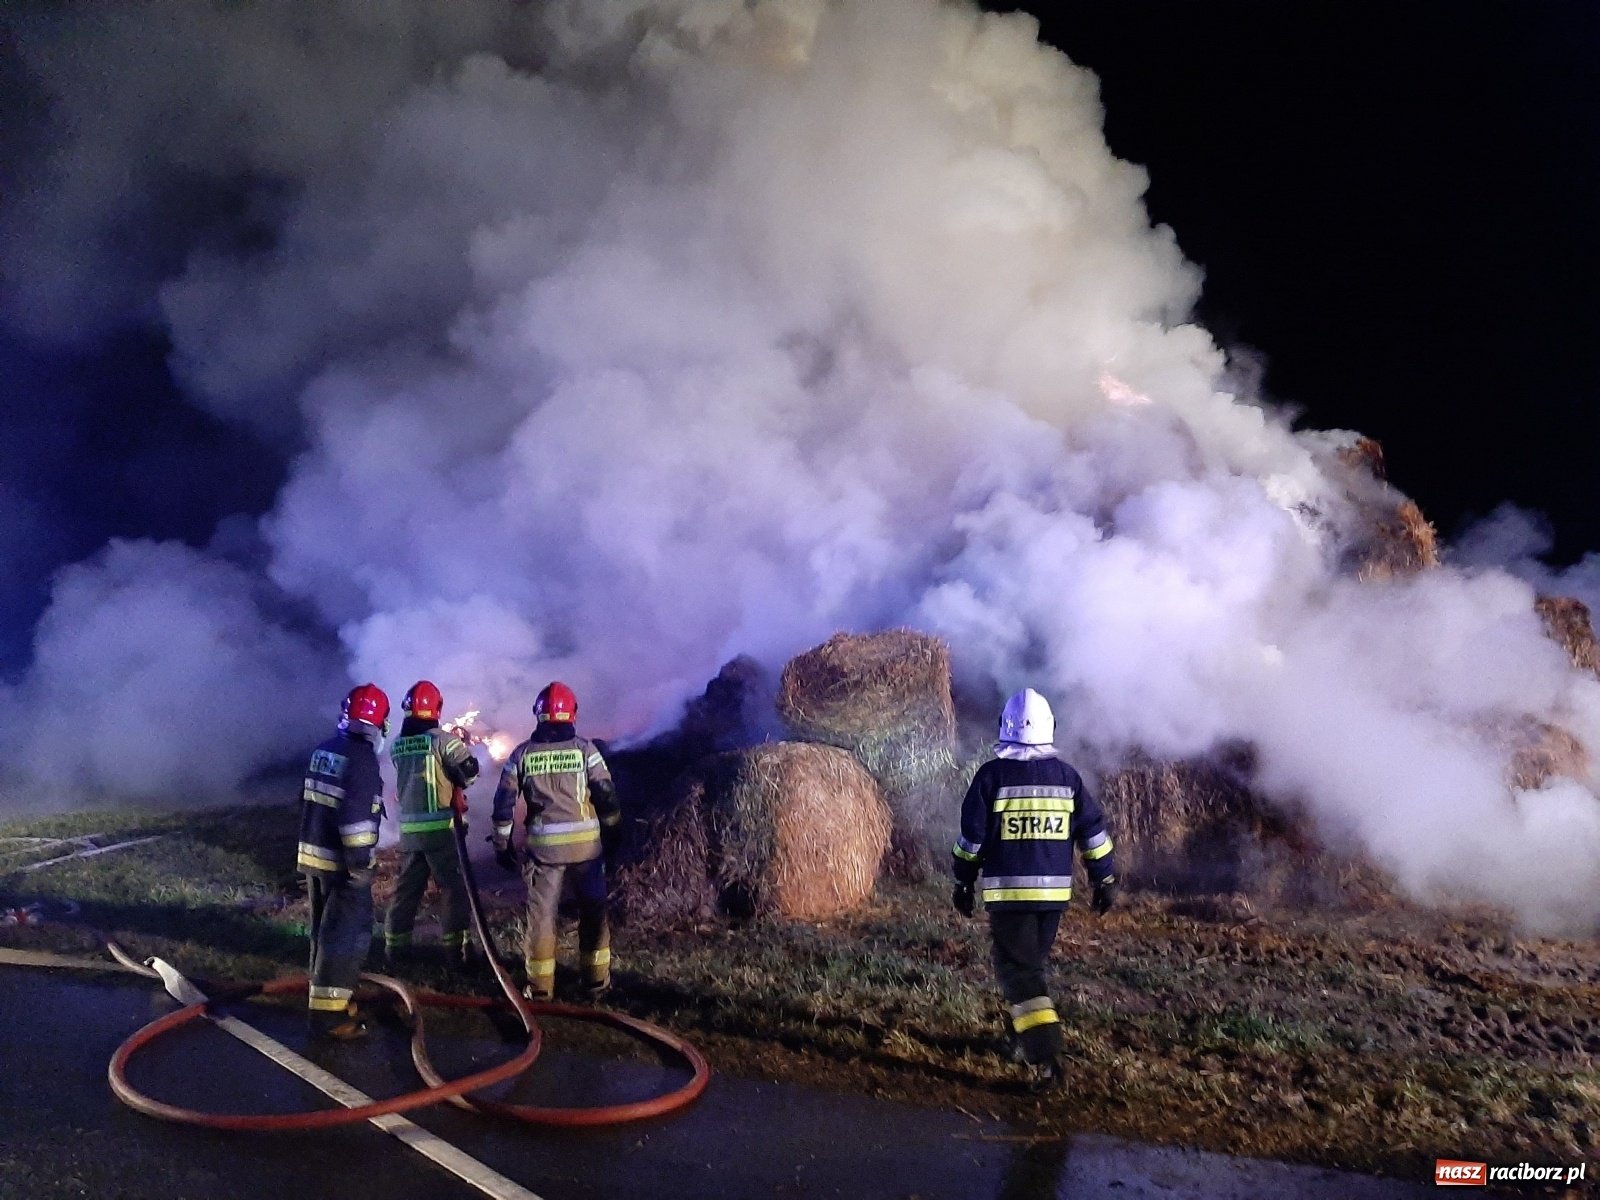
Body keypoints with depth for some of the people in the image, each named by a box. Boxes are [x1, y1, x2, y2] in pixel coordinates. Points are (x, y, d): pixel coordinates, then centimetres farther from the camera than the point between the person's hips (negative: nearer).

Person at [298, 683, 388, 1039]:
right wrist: (360, 863, -22)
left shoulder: (323, 751, 9)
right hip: (341, 862, -9)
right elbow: (356, 816, -24)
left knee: (325, 930, 19)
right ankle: (328, 1013, -1)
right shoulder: (362, 758, -18)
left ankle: (329, 997, 30)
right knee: (347, 934, -3)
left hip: (312, 855, 9)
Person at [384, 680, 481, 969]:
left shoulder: (397, 745, 7)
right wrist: (456, 781, 8)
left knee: (407, 887, 16)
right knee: (455, 887, 2)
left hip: (409, 828, 6)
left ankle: (396, 945, 22)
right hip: (440, 827, -6)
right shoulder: (441, 739, -12)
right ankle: (455, 948, 1)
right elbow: (469, 769, -14)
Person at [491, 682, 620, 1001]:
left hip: (543, 845, 1)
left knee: (541, 914, 9)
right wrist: (613, 830, 10)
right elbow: (607, 796, -3)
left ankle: (540, 987, 13)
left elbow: (504, 801, 3)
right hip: (585, 843, 0)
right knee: (593, 912, 12)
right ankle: (596, 980, 17)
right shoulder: (585, 749, -4)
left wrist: (502, 843, 12)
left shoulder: (523, 753, 1)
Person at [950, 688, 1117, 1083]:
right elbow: (1093, 830, 6)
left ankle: (1045, 1047, -16)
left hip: (1008, 890, -4)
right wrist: (1105, 879, 15)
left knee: (1017, 968, -2)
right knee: (1032, 962, 21)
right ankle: (1026, 1035, 31)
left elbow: (972, 834, -5)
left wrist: (963, 882, 5)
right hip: (1055, 889, 4)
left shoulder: (992, 774, -8)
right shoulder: (1066, 776, 2)